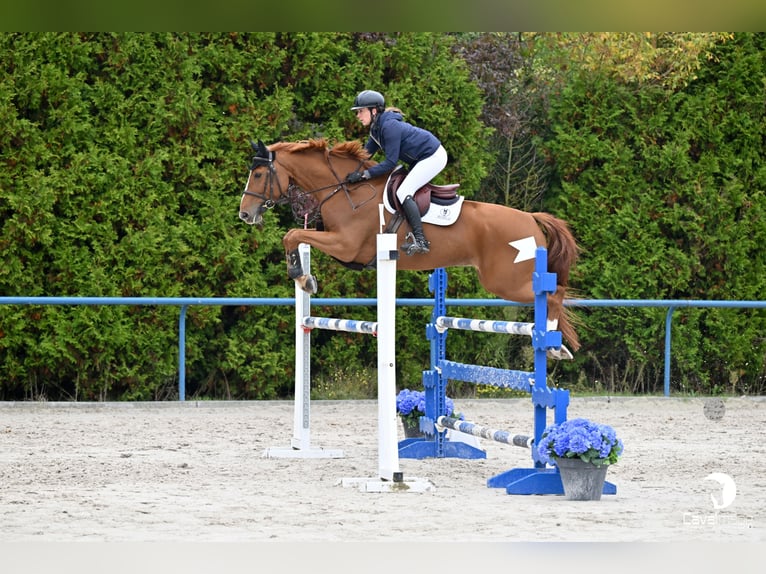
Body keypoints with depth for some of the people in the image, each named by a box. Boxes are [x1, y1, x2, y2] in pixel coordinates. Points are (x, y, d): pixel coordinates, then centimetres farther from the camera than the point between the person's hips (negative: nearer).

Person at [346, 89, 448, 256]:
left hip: (432, 157, -11)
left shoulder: (389, 126, -25)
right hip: (420, 158, 11)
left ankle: (420, 240, -26)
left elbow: (390, 163, -25)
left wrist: (364, 174, -26)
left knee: (403, 192, -18)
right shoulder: (376, 127, 6)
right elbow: (366, 153, 15)